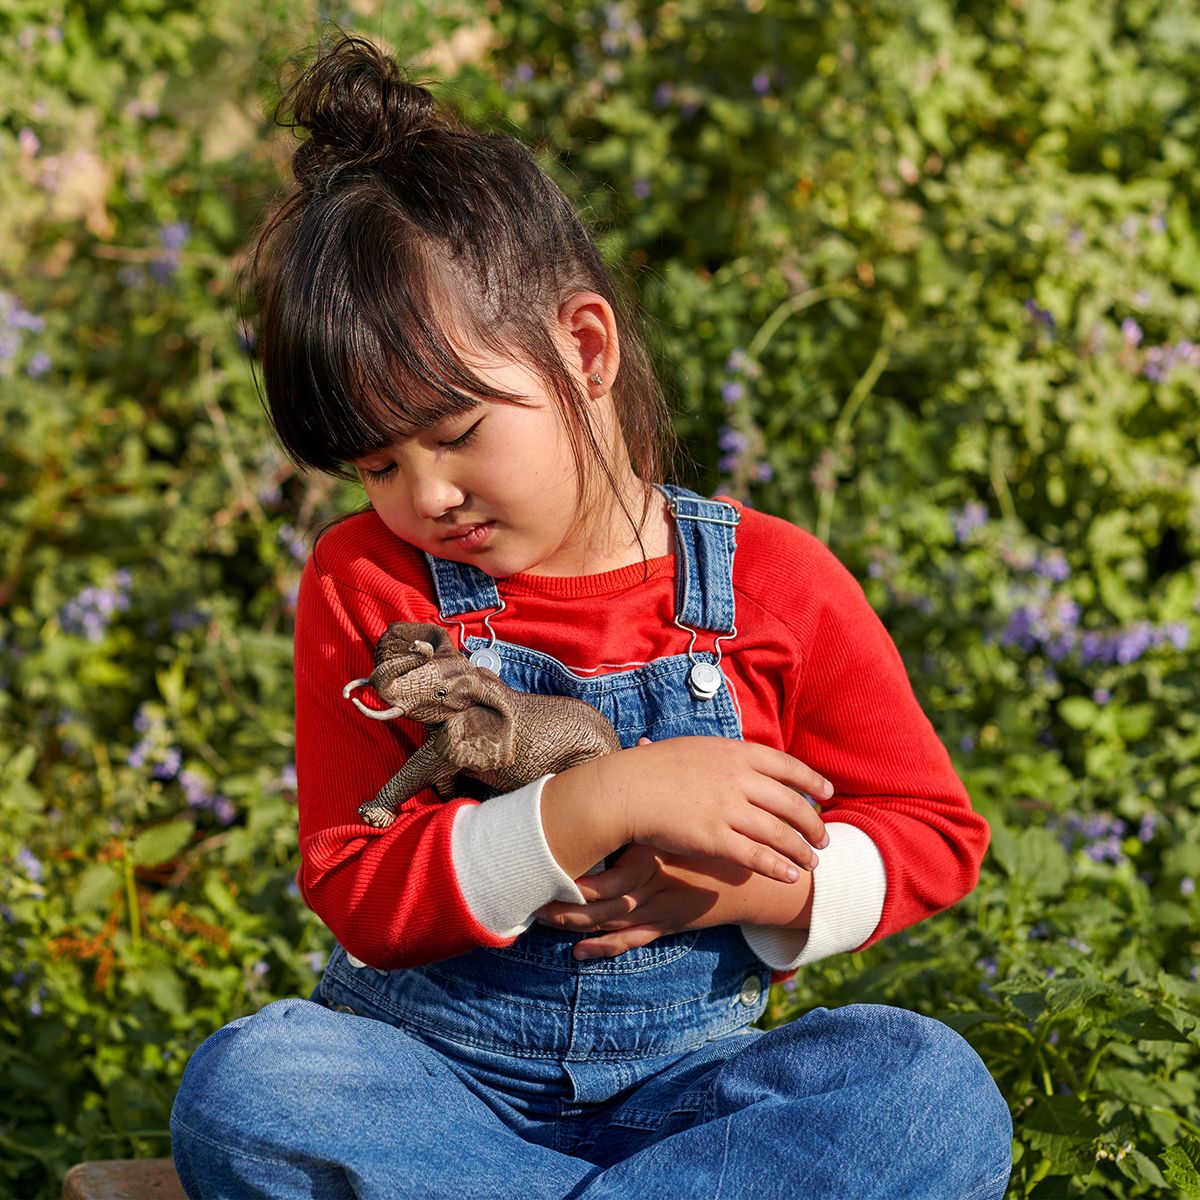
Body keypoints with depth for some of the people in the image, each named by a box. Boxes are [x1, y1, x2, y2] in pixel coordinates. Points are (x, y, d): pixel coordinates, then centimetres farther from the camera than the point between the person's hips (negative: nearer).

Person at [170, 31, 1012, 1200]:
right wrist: (601, 806, -22)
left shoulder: (774, 585, -1)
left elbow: (936, 832, 8)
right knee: (241, 1089, -32)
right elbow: (358, 894, -8)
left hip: (685, 1069, 0)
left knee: (938, 1091, -28)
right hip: (431, 1069, 0)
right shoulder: (367, 583, -1)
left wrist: (756, 889, -12)